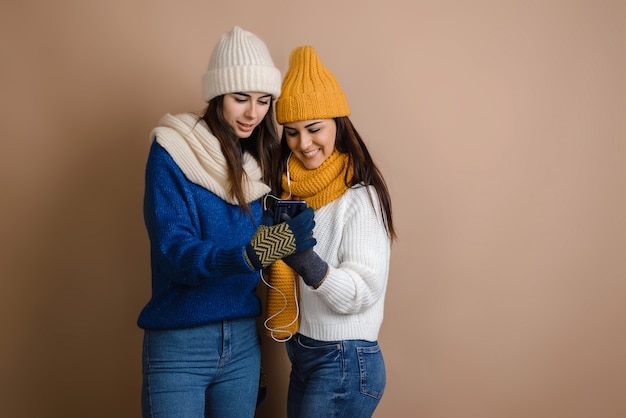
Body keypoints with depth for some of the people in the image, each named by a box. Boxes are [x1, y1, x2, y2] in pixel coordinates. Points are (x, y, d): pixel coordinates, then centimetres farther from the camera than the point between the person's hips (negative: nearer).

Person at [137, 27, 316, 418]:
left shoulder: (264, 162, 4)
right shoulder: (171, 153, -11)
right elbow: (176, 254, -21)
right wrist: (250, 254, -35)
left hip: (243, 343, 5)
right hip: (179, 345, -5)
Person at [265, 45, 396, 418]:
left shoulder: (360, 196, -15)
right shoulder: (292, 190, 7)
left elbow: (364, 291, -22)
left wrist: (309, 264, -36)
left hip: (344, 363, -7)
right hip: (302, 354, 7)